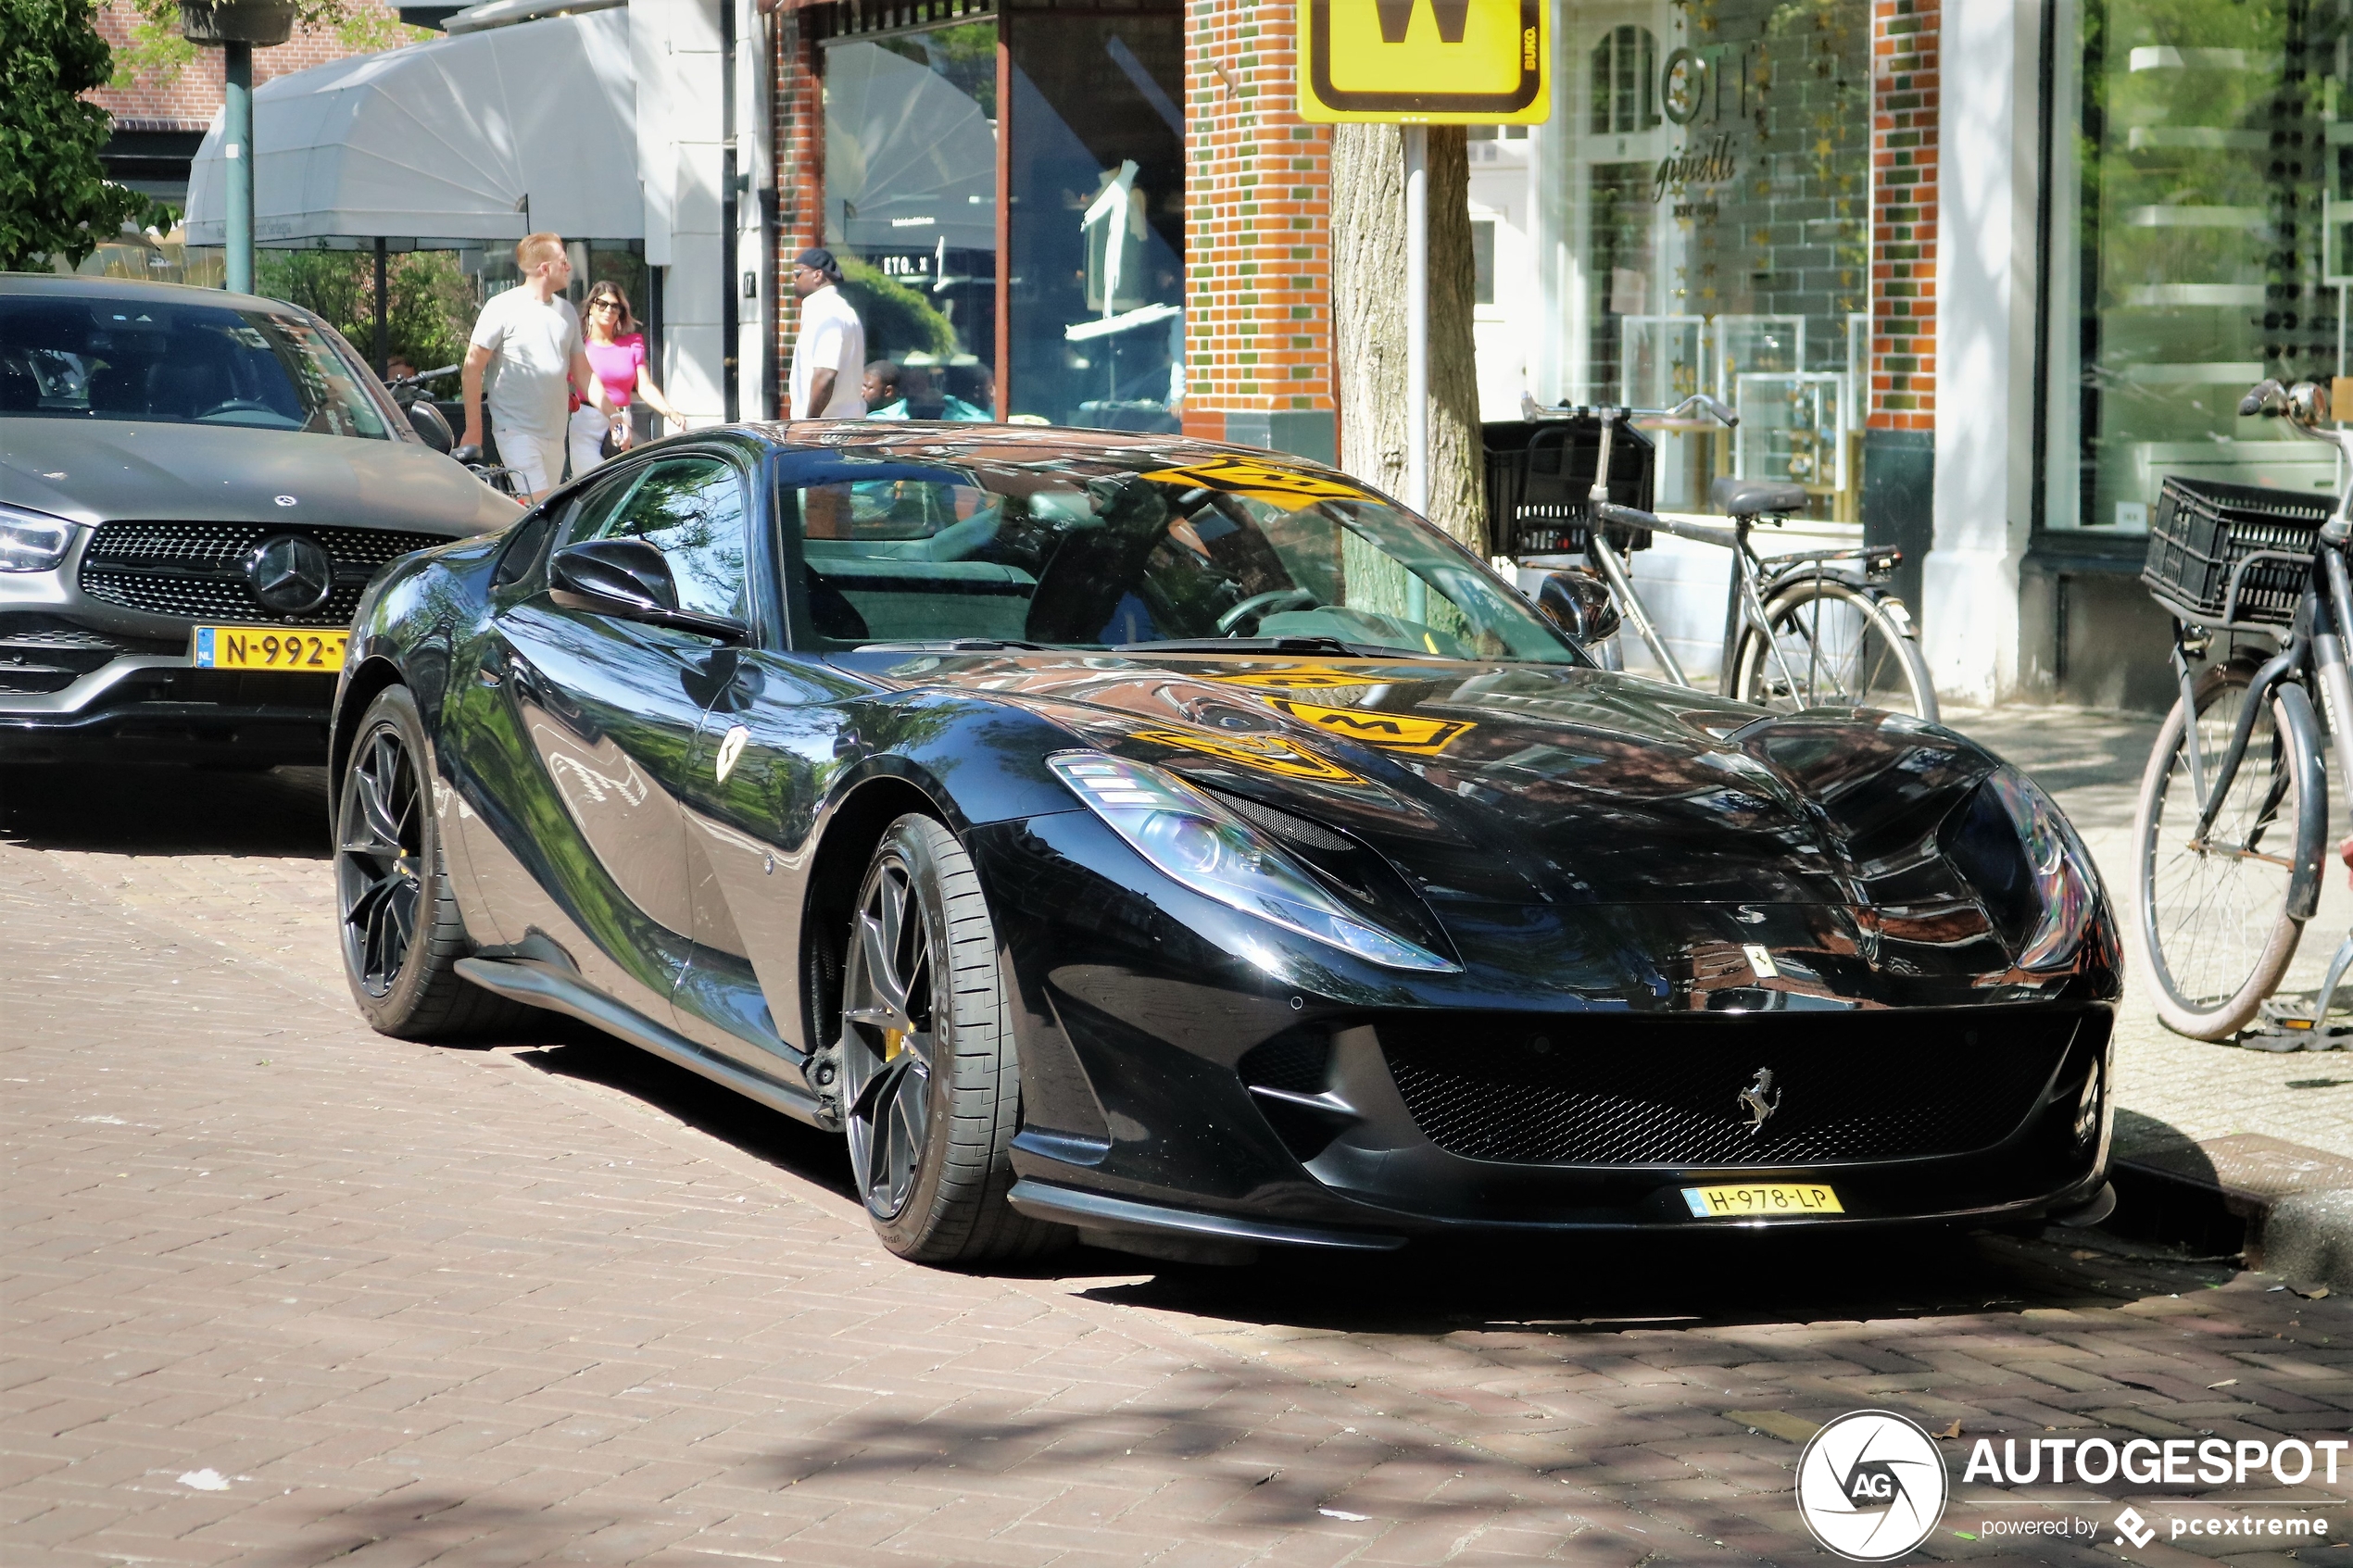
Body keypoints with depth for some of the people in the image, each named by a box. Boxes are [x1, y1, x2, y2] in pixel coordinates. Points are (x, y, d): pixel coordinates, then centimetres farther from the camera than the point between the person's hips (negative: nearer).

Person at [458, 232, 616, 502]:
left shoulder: (567, 312, 13)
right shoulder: (502, 308, -6)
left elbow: (583, 373, 19)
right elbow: (472, 369, -6)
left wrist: (612, 415, 8)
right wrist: (473, 429, -9)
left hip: (556, 436, 7)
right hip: (518, 432, -7)